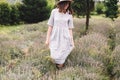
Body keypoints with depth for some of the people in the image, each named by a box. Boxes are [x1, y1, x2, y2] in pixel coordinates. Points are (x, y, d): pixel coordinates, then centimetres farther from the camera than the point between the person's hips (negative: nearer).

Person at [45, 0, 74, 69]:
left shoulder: (69, 14, -1)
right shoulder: (54, 12, -3)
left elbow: (70, 29, 3)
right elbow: (50, 26, 0)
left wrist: (72, 40, 0)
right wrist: (47, 39, -1)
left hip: (65, 38, 0)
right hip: (55, 37, 0)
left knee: (61, 57, -1)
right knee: (54, 56, 2)